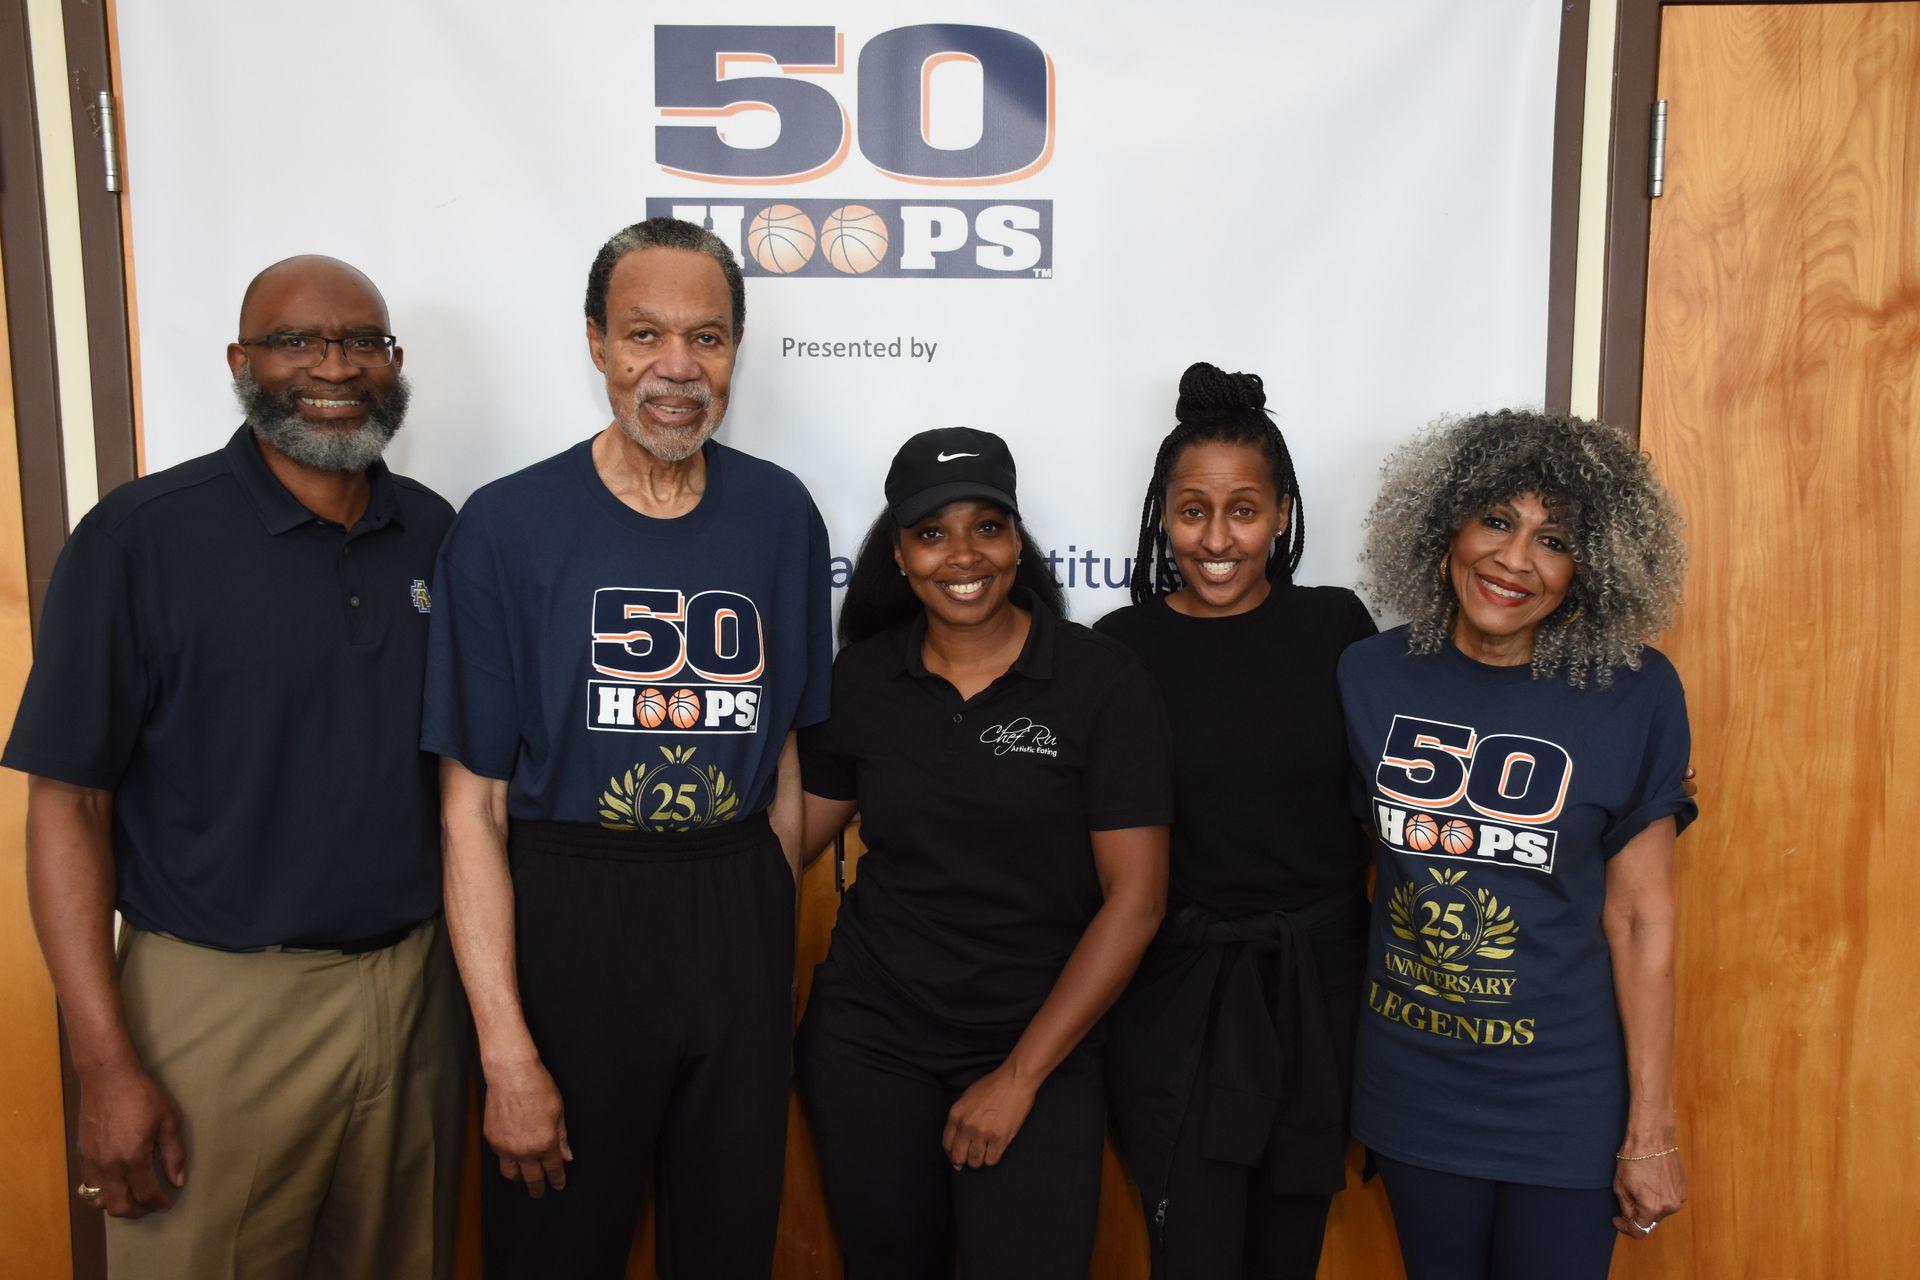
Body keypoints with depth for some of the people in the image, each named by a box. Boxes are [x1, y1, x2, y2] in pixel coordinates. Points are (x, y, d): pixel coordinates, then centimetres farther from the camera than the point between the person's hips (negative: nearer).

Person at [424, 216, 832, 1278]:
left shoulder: (780, 514, 1)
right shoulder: (506, 526, -9)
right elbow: (473, 804, -10)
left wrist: (772, 934, 5)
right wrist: (507, 1052, -13)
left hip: (738, 920, 3)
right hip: (565, 918, -3)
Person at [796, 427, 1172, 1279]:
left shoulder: (1104, 685, -9)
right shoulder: (860, 680, 0)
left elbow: (1134, 898, -9)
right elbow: (791, 835, 6)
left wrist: (1021, 1076, -10)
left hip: (1039, 1043, -2)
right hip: (866, 1040, 3)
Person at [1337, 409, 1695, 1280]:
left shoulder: (1634, 695, -12)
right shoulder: (1370, 676, -6)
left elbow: (1639, 916, -9)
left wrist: (1651, 1130, -6)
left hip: (1565, 1106, -2)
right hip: (1412, 1092, 2)